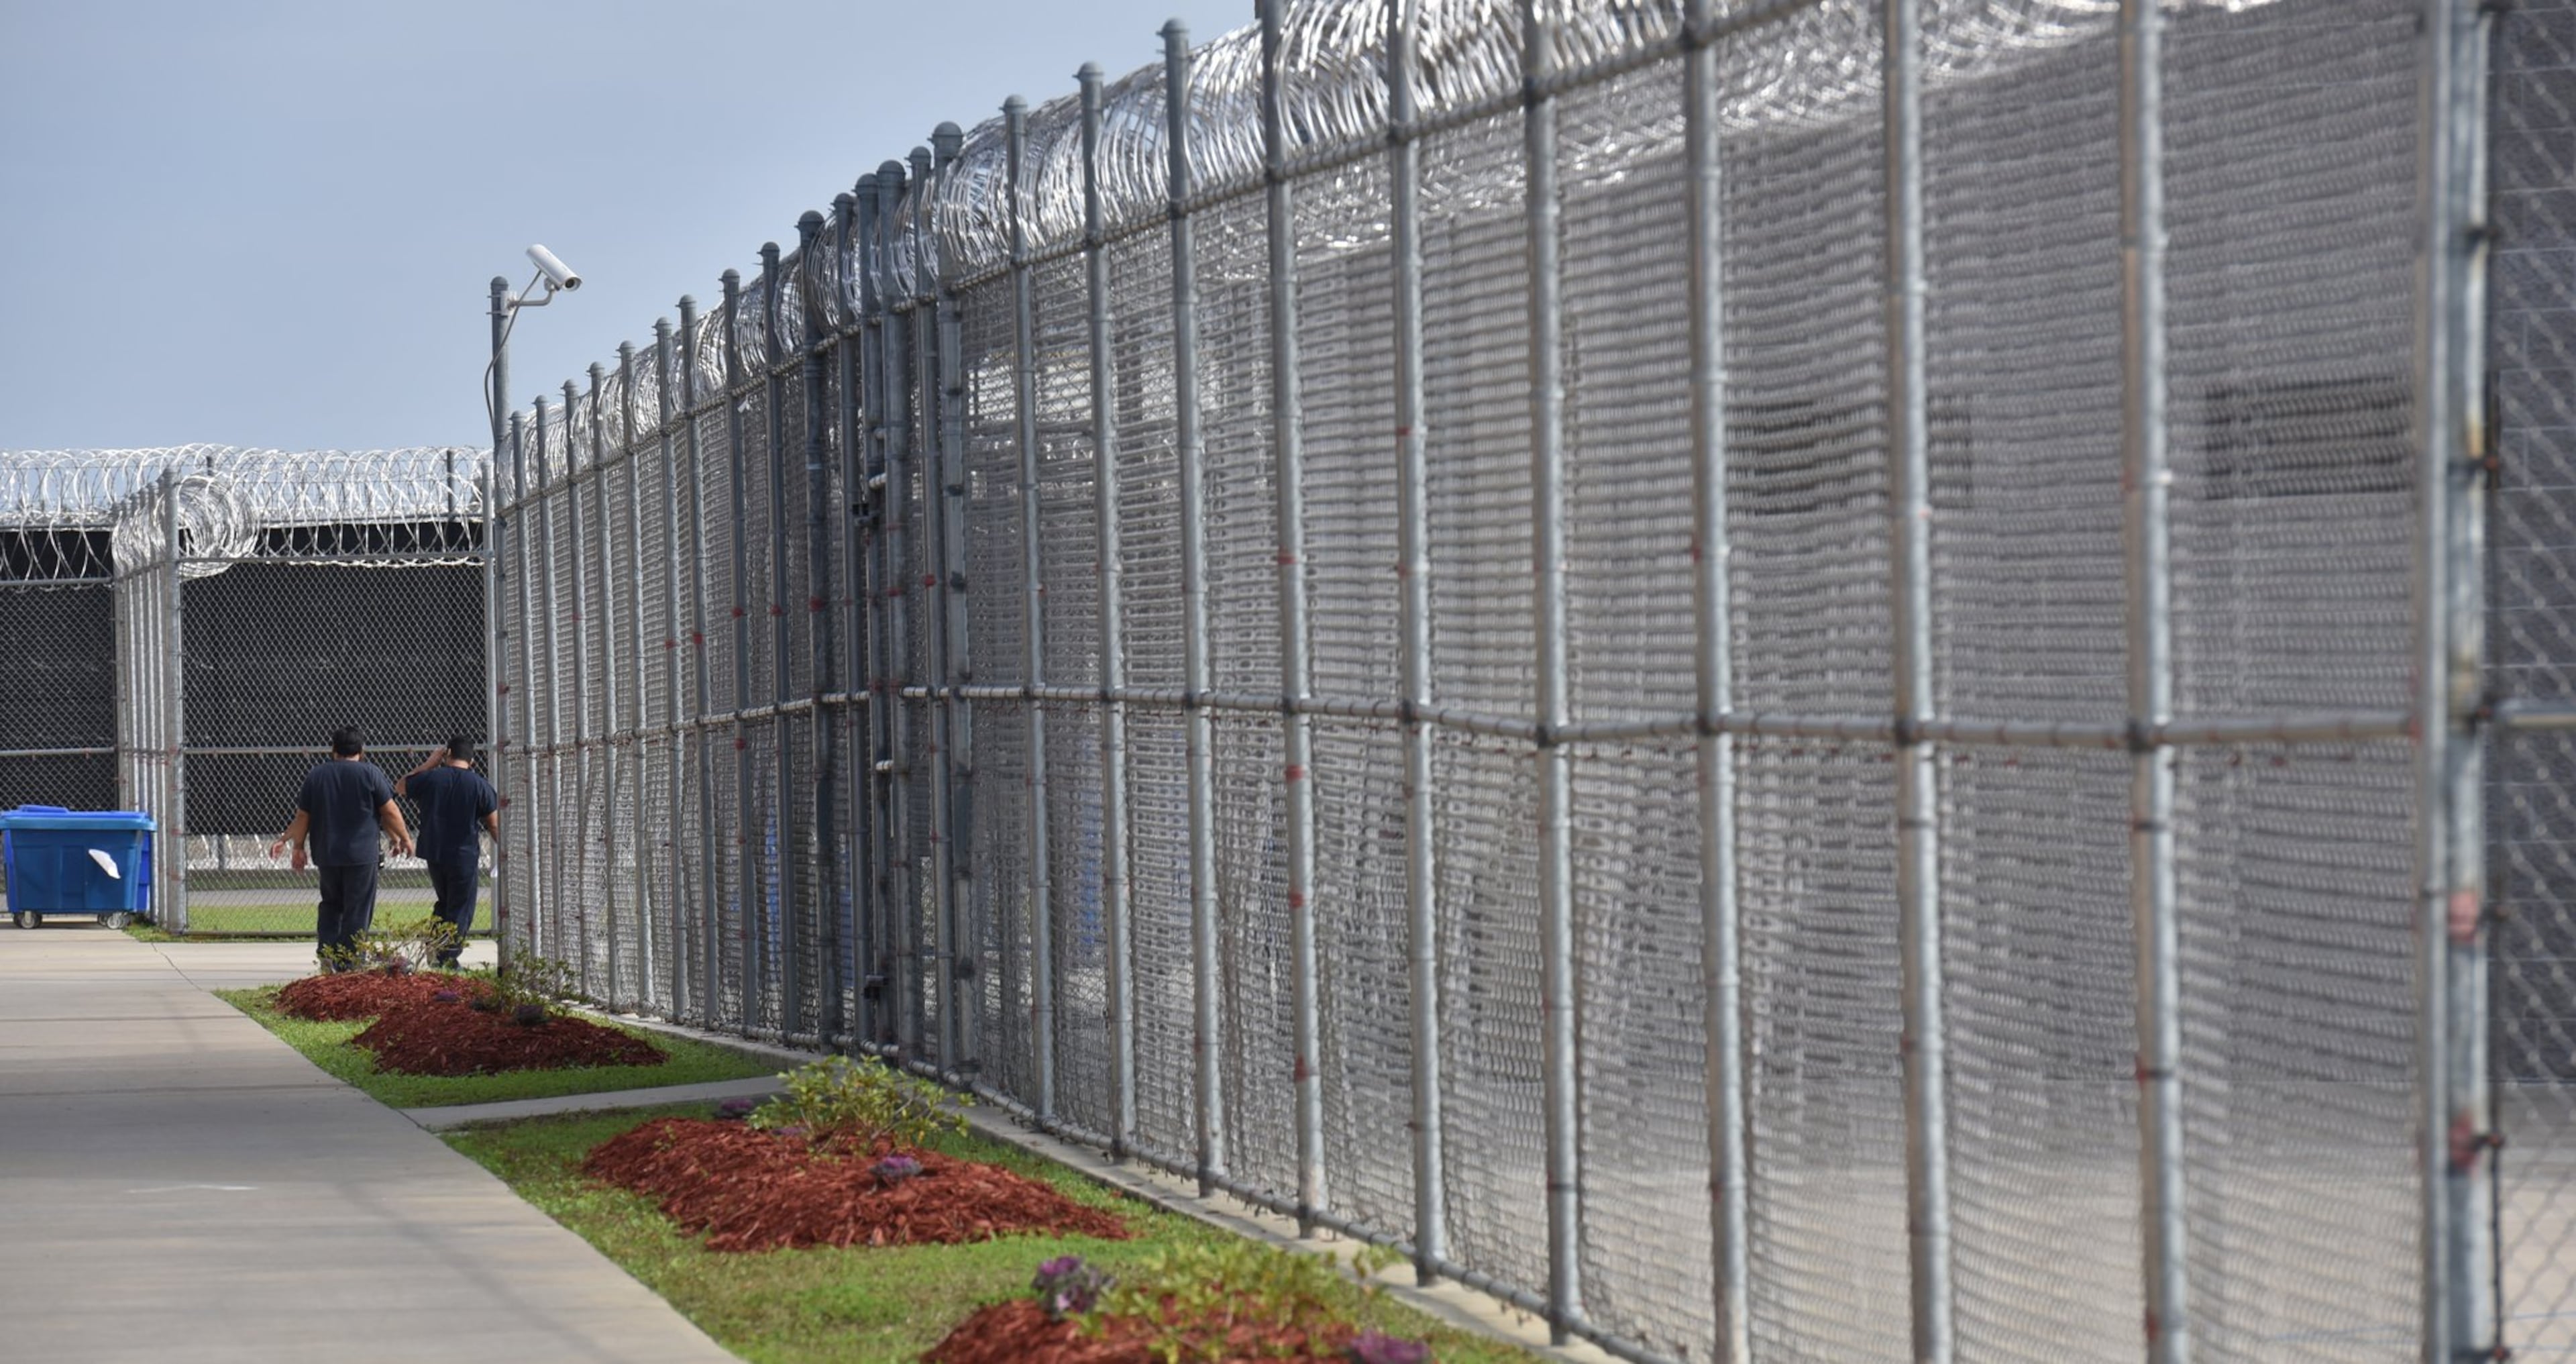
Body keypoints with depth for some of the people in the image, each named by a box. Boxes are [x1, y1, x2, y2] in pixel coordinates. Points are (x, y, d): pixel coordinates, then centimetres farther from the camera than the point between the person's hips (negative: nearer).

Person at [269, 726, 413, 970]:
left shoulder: (315, 776, 6)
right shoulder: (370, 773, -4)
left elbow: (302, 817, 9)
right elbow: (390, 812, -3)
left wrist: (298, 848, 18)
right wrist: (403, 838, 10)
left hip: (326, 854, 3)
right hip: (362, 854, -3)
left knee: (331, 904, 21)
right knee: (357, 911, 2)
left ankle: (326, 949, 3)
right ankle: (348, 965, 0)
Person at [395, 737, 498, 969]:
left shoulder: (430, 778, -3)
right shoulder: (480, 786, -7)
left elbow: (400, 787, 18)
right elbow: (494, 825, -5)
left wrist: (427, 764, 17)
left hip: (434, 854, 3)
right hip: (464, 856, -3)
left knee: (444, 902, 22)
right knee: (460, 908, 5)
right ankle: (448, 958, 2)